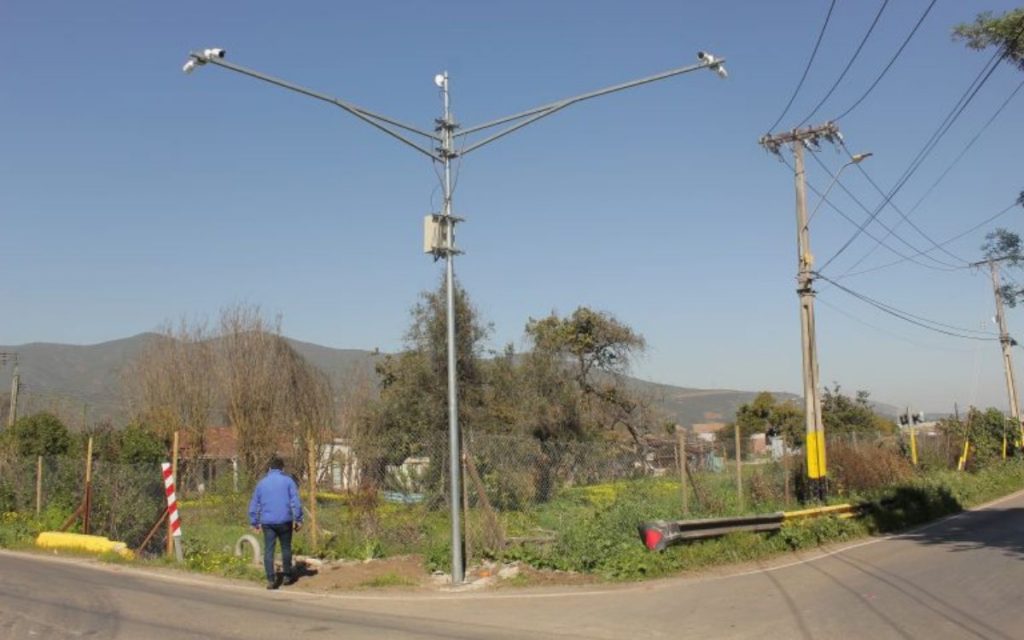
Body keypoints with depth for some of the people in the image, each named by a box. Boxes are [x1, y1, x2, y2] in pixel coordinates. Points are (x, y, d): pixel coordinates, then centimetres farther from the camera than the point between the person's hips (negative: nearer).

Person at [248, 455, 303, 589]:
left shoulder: (261, 483, 10)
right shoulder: (288, 481, 0)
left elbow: (253, 505, 12)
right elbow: (295, 502, -6)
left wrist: (254, 523, 18)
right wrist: (298, 519, 0)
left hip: (267, 522, 1)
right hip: (284, 521, -1)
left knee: (268, 550, 2)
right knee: (286, 548, 13)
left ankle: (271, 580, -4)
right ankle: (287, 576, 20)